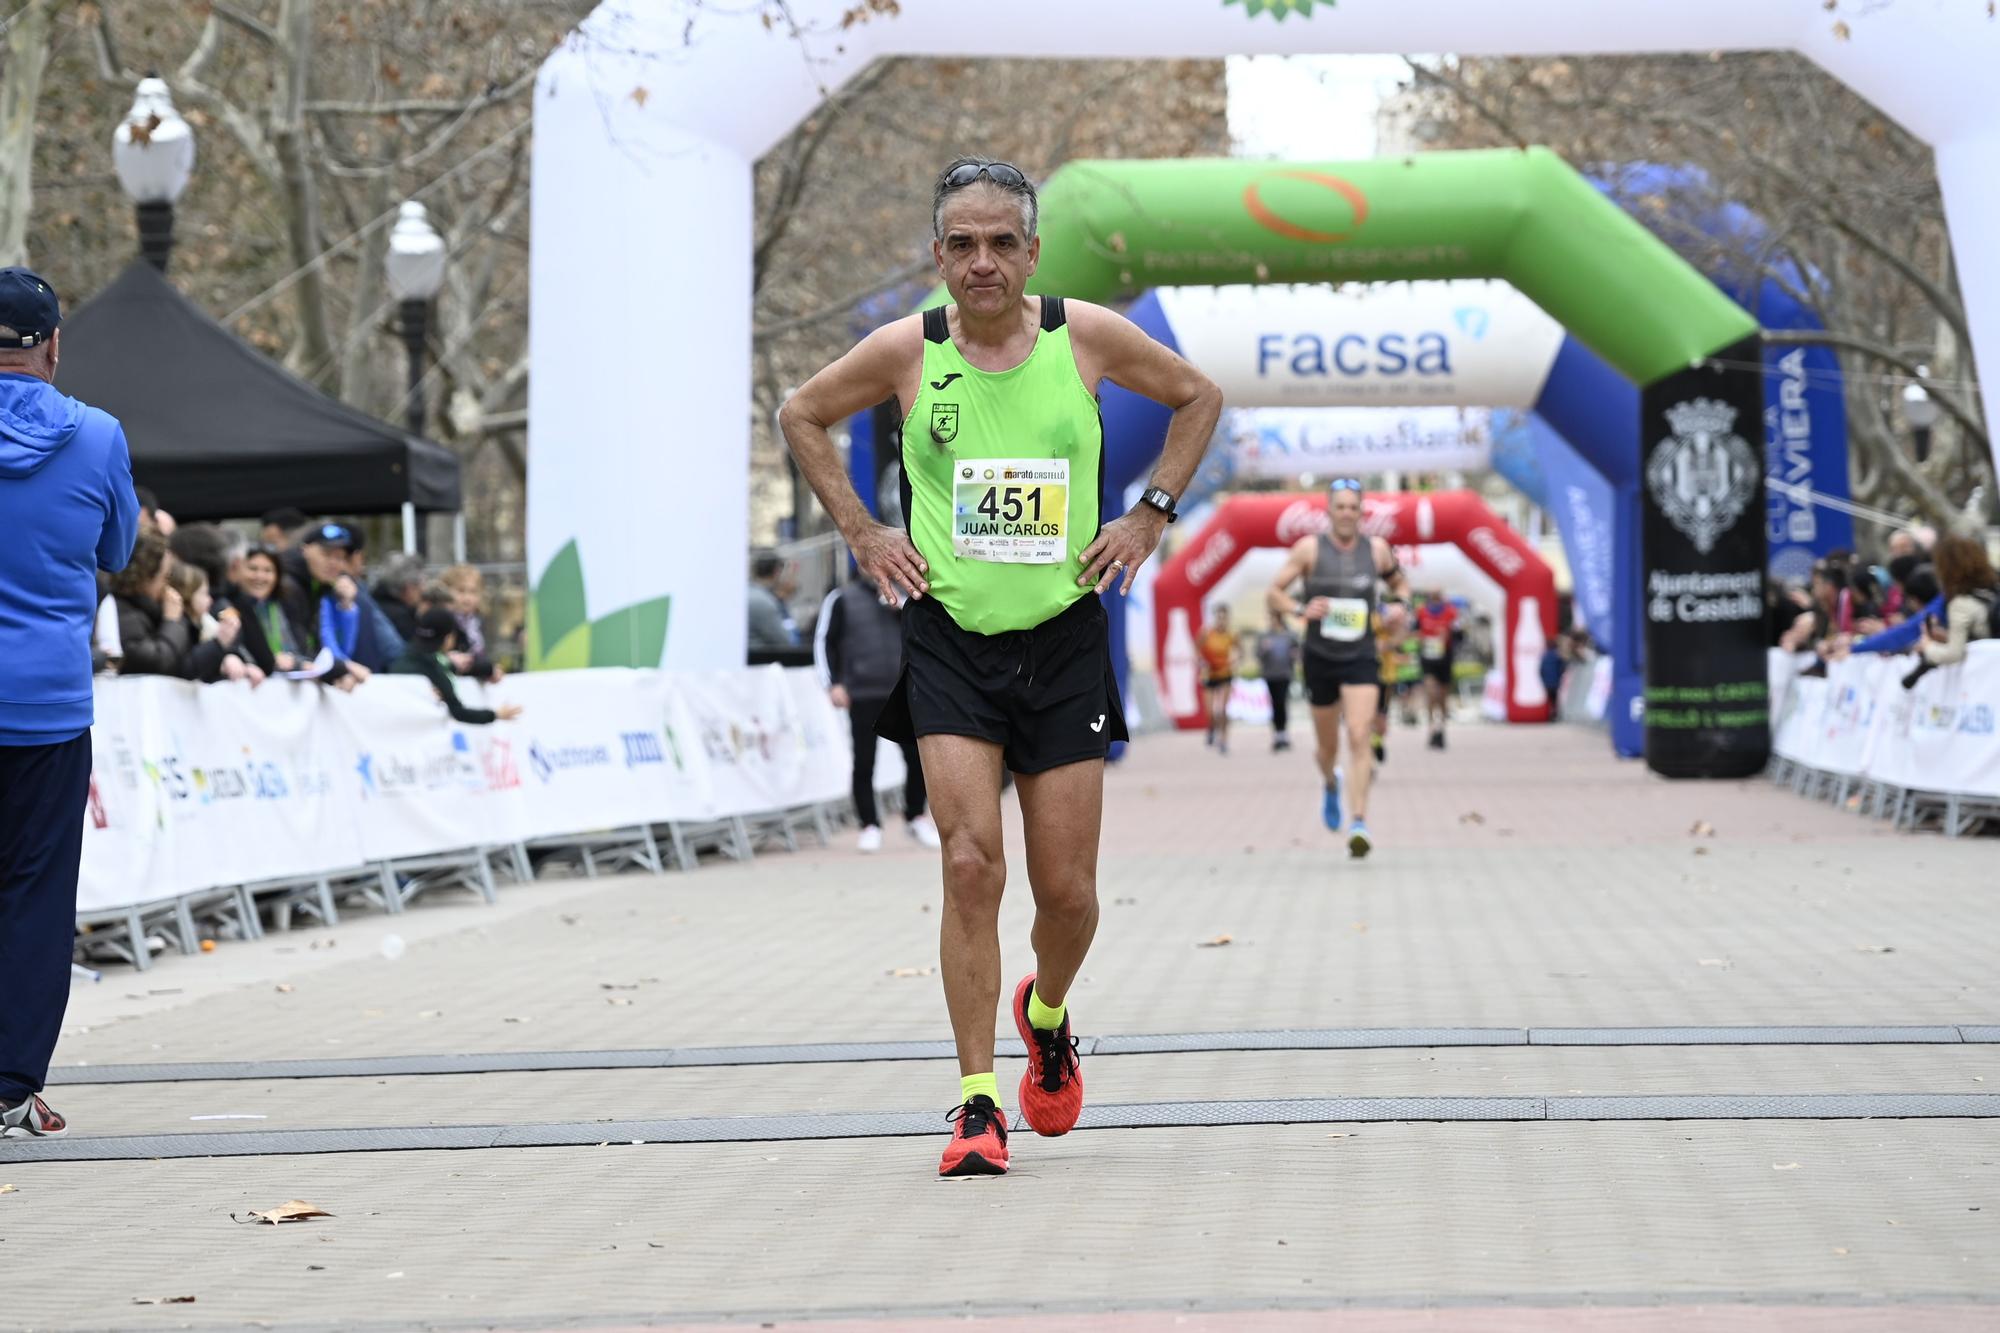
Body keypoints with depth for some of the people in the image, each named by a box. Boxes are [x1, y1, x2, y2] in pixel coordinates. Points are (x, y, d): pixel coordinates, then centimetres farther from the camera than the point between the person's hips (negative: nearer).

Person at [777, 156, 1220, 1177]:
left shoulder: (1087, 336, -4)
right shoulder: (906, 350, -4)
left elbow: (1199, 397, 13)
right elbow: (802, 416, 13)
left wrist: (1149, 515, 5)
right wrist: (861, 531, 6)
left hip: (1063, 637, 1)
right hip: (950, 640, -1)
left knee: (1067, 889, 4)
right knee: (970, 864, -14)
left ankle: (1047, 1015, 37)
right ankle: (978, 1103, -7)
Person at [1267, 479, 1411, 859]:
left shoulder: (1377, 549, 3)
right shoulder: (1309, 549, -4)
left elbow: (1399, 582, 21)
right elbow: (1274, 592, -1)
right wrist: (1301, 609, -20)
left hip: (1361, 658, 0)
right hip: (1320, 657, 0)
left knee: (1358, 738, -17)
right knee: (1328, 745, 12)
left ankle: (1359, 823, -20)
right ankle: (1331, 786, 48)